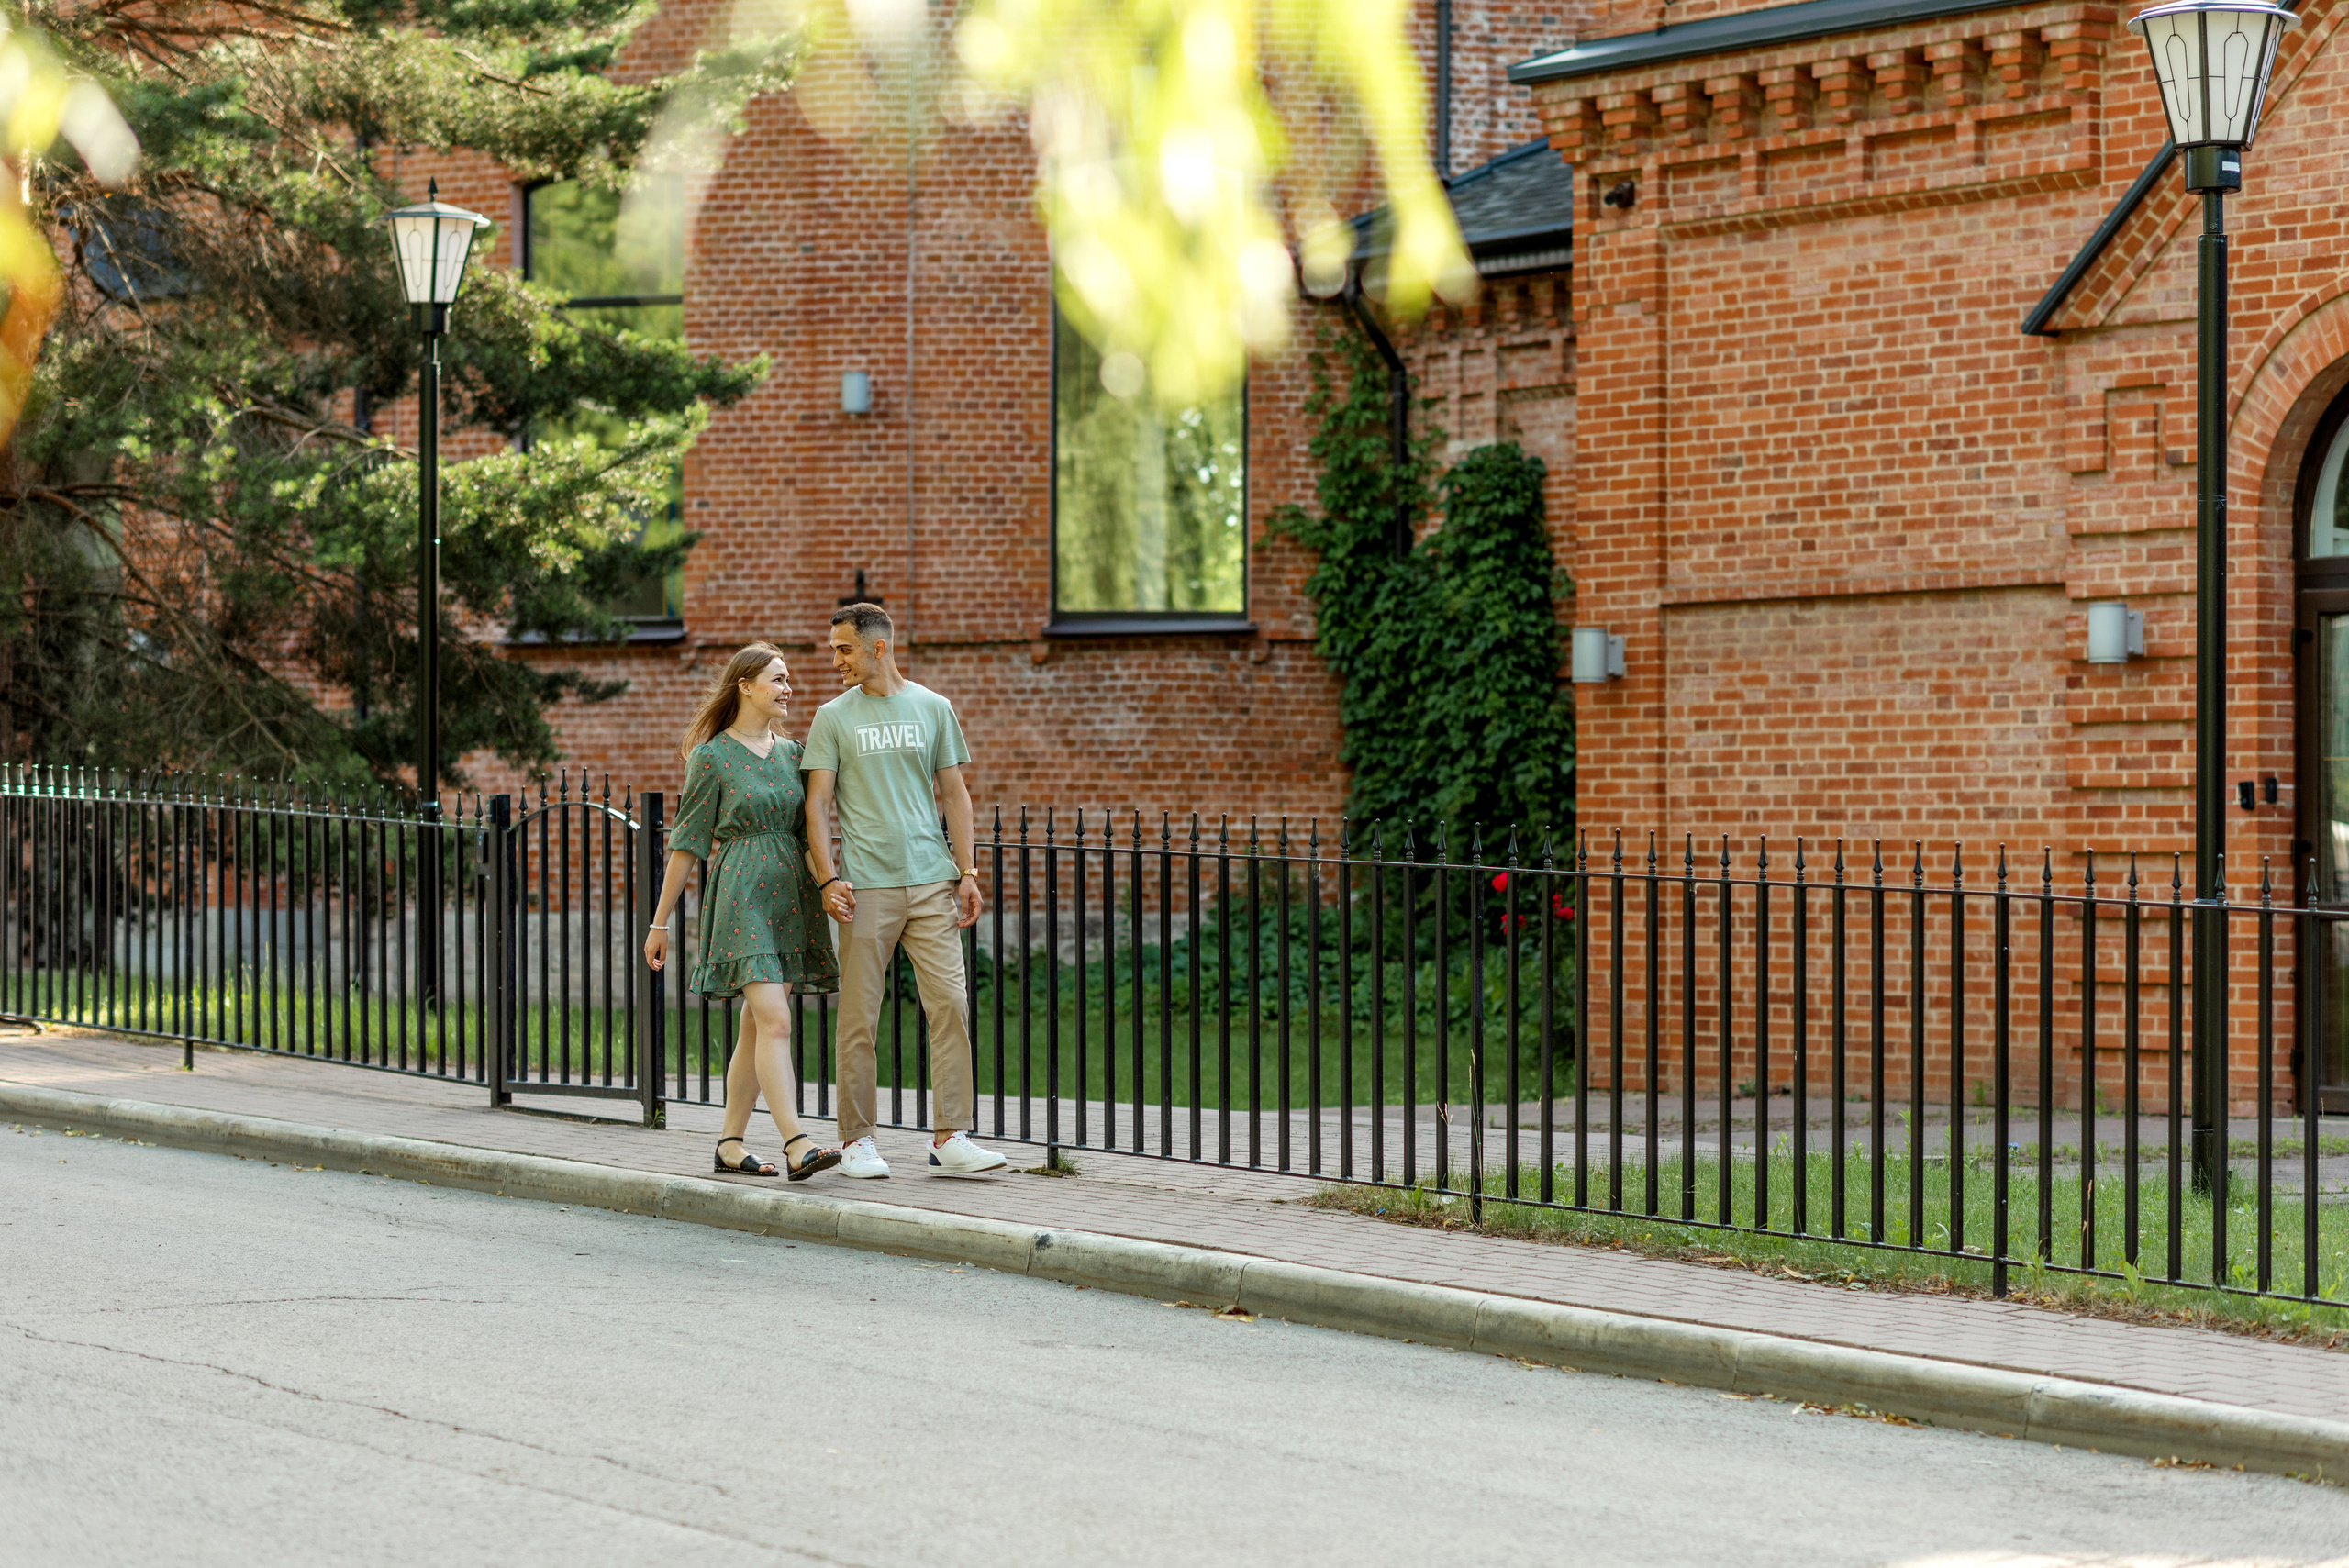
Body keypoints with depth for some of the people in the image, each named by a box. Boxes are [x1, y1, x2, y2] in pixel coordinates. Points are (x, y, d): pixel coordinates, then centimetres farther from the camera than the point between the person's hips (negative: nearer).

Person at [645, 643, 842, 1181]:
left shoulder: (790, 752, 14)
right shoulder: (712, 757, -3)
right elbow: (688, 841, -2)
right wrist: (660, 921, 0)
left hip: (790, 894, 6)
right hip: (740, 894, -6)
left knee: (757, 1026, 7)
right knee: (775, 1020, -16)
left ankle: (730, 1142, 14)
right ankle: (796, 1144, -23)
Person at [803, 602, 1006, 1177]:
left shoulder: (933, 708, 10)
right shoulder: (833, 717, 6)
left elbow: (954, 794, 13)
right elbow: (819, 804, 3)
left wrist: (967, 872, 6)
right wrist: (829, 879, -9)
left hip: (932, 879, 2)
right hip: (866, 886, -1)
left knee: (949, 1004, -5)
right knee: (859, 1016, 0)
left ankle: (950, 1139, -3)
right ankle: (857, 1140, 8)